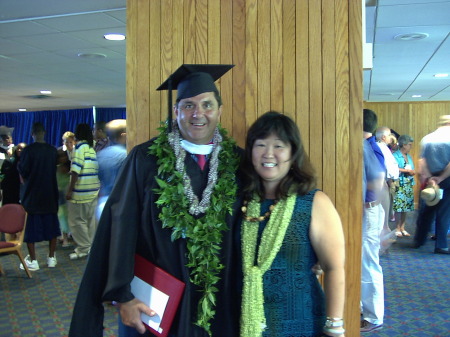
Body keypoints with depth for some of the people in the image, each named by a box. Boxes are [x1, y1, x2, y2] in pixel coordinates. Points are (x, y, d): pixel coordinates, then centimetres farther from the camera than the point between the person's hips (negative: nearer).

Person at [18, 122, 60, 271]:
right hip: (50, 194, 3)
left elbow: (23, 172, -11)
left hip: (32, 194, -3)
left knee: (30, 226, 6)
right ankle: (52, 258, 17)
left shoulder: (28, 150, -14)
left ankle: (32, 261, 8)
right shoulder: (53, 151, -3)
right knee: (51, 224, 13)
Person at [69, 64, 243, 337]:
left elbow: (246, 234, 3)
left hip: (220, 302, 2)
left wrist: (243, 294, 2)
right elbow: (121, 229, -9)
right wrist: (122, 295, -11)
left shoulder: (237, 161, -1)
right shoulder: (146, 159, -8)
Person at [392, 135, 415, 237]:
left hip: (408, 185, 7)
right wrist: (407, 170, -9)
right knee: (398, 207, -7)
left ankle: (402, 228, 15)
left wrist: (412, 172, -6)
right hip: (399, 185, -7)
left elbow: (412, 171, 17)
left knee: (405, 207, 7)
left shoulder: (409, 156, 17)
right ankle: (398, 229, 0)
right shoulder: (395, 156, -7)